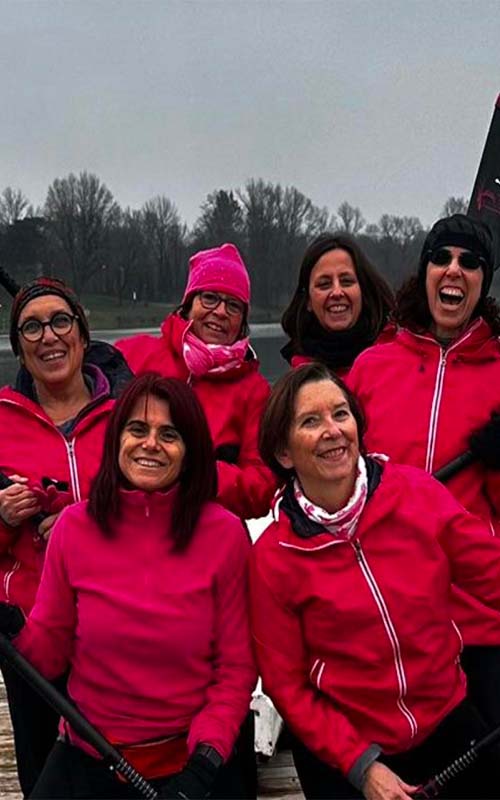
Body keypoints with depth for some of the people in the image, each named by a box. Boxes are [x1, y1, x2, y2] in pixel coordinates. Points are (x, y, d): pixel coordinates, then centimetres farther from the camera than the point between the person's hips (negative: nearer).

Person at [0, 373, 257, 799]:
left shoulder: (225, 533, -12)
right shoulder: (74, 525, -8)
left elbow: (236, 668, -6)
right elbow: (48, 651, -1)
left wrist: (206, 760, -16)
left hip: (195, 762, -1)